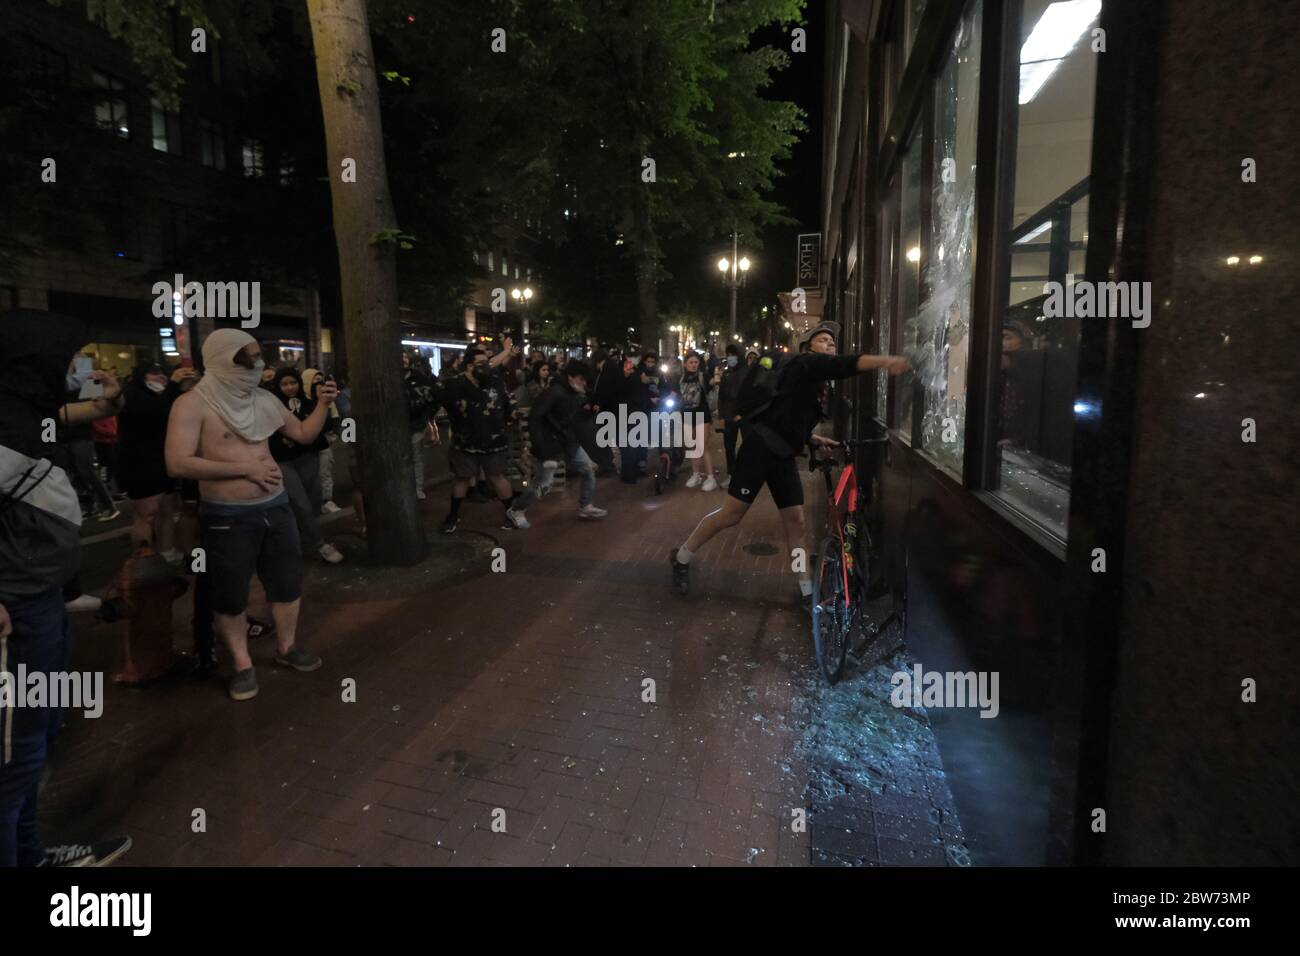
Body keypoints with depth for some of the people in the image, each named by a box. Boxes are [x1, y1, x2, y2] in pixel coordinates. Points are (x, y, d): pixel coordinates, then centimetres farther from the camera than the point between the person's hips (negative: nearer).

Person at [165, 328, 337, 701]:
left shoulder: (263, 399, 5)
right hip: (227, 517, -5)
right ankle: (243, 664, 25)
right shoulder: (193, 404, -12)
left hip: (275, 506, 6)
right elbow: (178, 464, -21)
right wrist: (244, 468, -20)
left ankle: (286, 646, 34)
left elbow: (304, 434, 15)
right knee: (231, 596, 8)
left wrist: (323, 405, -1)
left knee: (288, 582, 15)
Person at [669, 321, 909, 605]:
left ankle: (808, 591, 16)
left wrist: (814, 438, 15)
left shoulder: (816, 384, 22)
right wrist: (885, 361, -38)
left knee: (795, 522, 7)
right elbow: (843, 365, -25)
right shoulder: (804, 364, -4)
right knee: (732, 514, -7)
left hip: (784, 454, 9)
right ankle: (681, 558, 12)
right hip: (761, 446, -9)